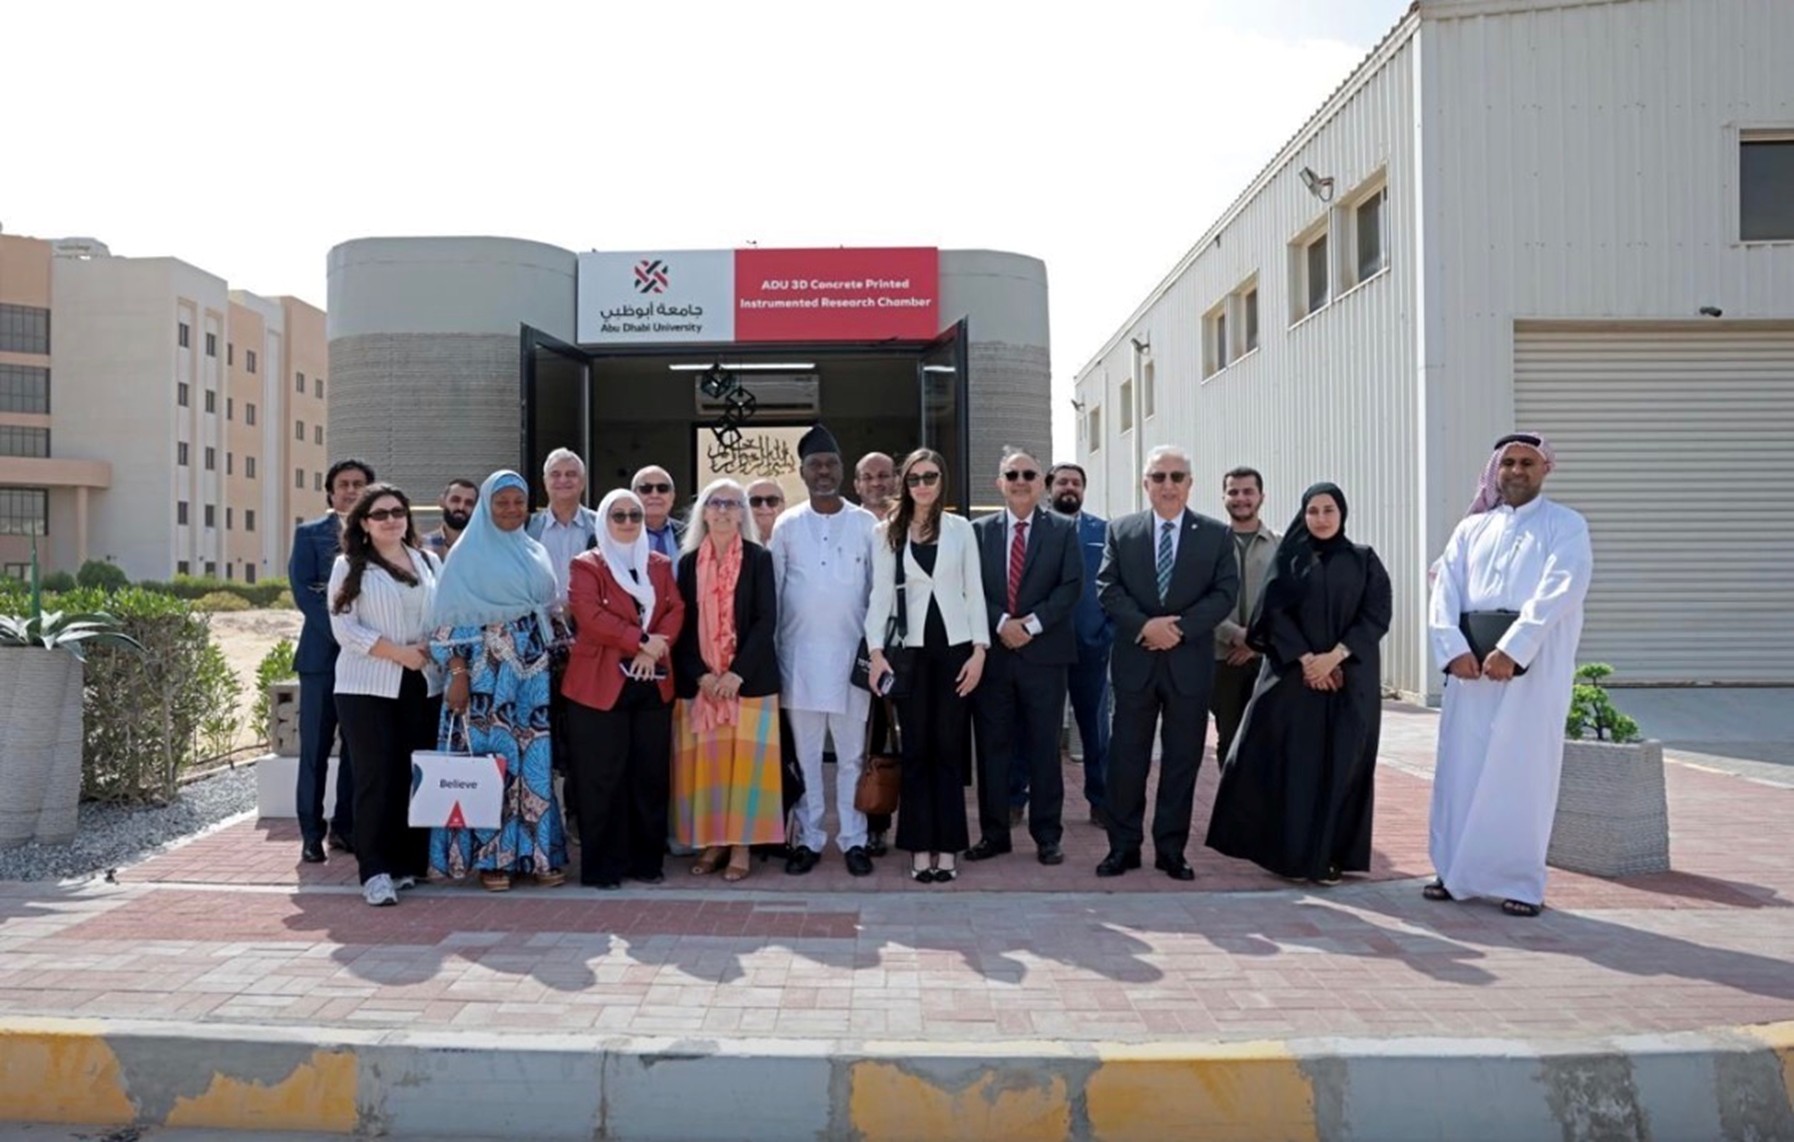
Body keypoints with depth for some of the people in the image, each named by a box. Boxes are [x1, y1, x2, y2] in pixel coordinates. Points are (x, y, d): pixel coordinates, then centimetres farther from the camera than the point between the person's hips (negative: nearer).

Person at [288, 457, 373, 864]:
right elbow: (304, 592, -3)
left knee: (359, 748, 6)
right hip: (322, 652, -1)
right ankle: (312, 833, 8)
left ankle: (345, 827, 16)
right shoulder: (310, 534, 6)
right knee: (316, 747, 1)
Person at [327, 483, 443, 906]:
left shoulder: (429, 561, 13)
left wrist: (433, 648, -7)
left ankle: (410, 862, 16)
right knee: (377, 776, -5)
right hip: (368, 686, -4)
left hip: (423, 684, 4)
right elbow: (344, 627, -6)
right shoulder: (349, 566, 2)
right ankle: (375, 871, -2)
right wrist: (397, 652, -14)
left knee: (417, 774, 5)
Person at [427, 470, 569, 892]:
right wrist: (457, 672, -13)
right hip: (486, 667, -4)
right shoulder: (469, 553, 0)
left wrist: (554, 661, 11)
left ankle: (537, 852, 11)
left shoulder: (536, 553, 15)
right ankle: (490, 857, 7)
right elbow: (450, 617, -5)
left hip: (533, 667, 4)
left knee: (535, 758, 3)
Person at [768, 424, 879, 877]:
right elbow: (772, 592, 4)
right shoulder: (787, 525, 3)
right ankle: (808, 839, 16)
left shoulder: (866, 524, 2)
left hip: (851, 653, 0)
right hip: (800, 655, 1)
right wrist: (771, 653, 1)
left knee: (852, 753, 5)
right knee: (805, 753, 7)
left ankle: (854, 839, 14)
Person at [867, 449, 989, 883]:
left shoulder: (960, 529, 6)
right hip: (911, 649, 0)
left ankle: (947, 847, 11)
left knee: (949, 748, 4)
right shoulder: (888, 532, 5)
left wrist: (979, 649, -4)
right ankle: (921, 847, 11)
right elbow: (881, 594, 1)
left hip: (955, 646, 0)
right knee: (916, 749, 3)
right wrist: (876, 652, -8)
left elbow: (975, 592, 5)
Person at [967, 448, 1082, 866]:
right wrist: (1001, 623, -12)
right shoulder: (980, 531, 8)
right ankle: (994, 833, 16)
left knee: (1044, 749, 4)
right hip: (993, 653, 1)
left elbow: (1071, 585, -3)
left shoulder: (1063, 530, 5)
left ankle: (1047, 836, 13)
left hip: (1044, 652, -1)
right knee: (992, 747, 6)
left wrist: (1032, 622, -13)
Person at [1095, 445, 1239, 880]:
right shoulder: (1121, 531, 6)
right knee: (1126, 758, 4)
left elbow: (1224, 593, -3)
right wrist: (1145, 626, -15)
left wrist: (1179, 628, -15)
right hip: (1135, 661, 0)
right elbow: (1108, 588, -1)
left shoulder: (1216, 535, 5)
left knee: (1182, 760, 6)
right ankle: (1124, 846, 14)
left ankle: (1171, 850, 17)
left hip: (1190, 662, 0)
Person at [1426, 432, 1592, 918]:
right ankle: (1456, 871, 14)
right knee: (1461, 767, 4)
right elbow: (1445, 591, 5)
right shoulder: (1471, 528, 16)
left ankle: (1521, 881, 8)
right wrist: (1453, 649, -12)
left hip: (1534, 664, -3)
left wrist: (1511, 649, -21)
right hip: (1471, 660, 3)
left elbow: (1558, 592, -10)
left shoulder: (1566, 526, 5)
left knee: (1522, 772, -2)